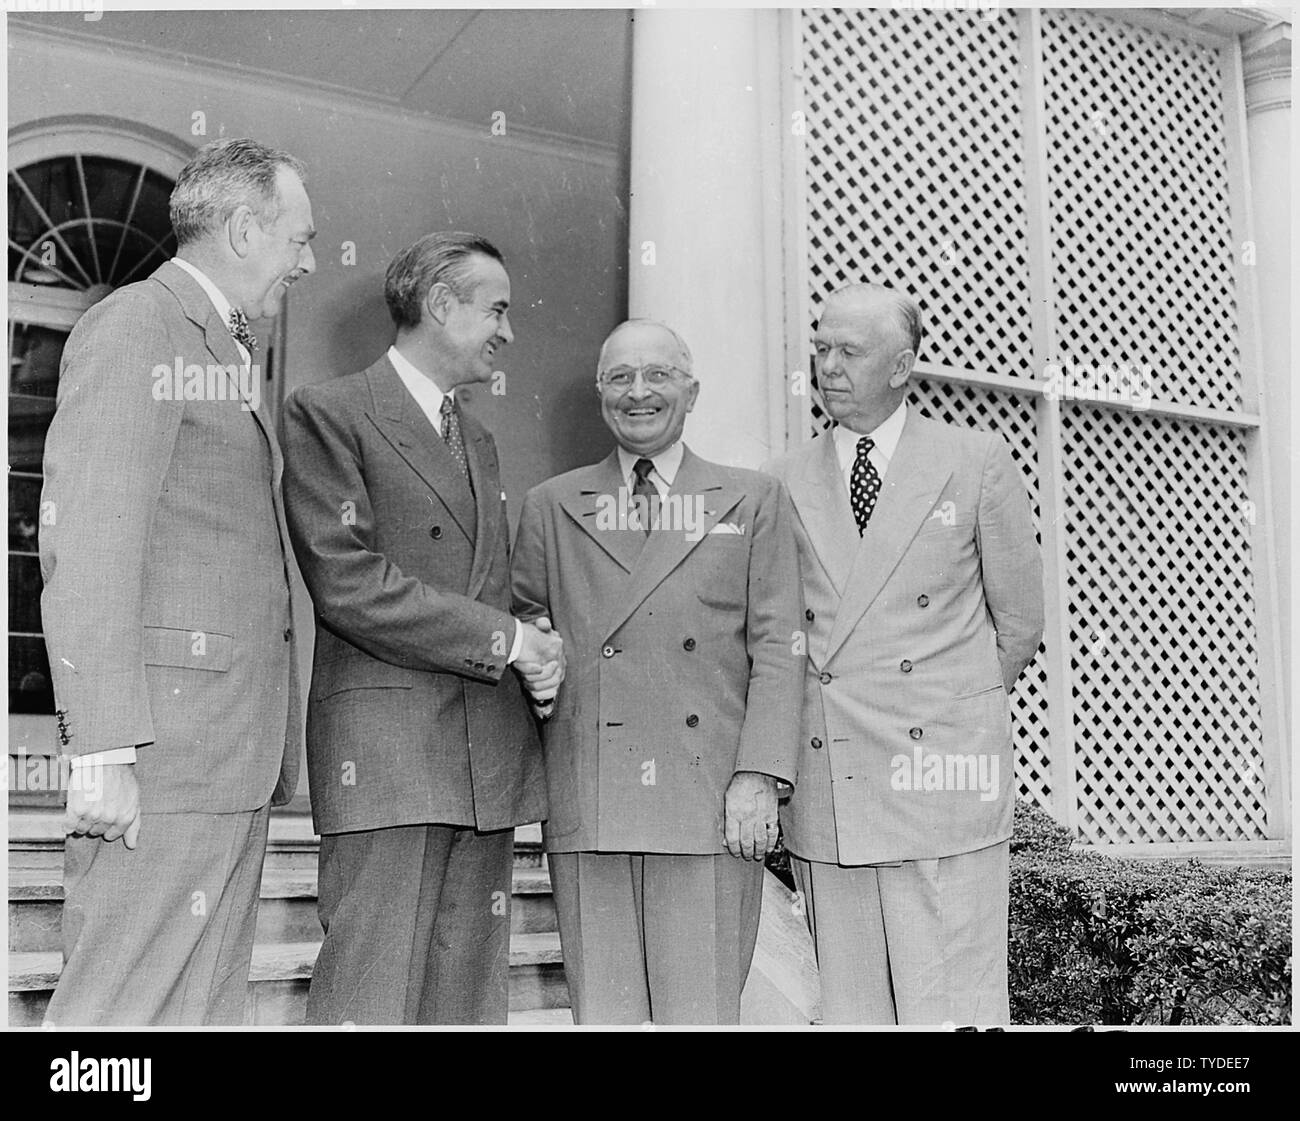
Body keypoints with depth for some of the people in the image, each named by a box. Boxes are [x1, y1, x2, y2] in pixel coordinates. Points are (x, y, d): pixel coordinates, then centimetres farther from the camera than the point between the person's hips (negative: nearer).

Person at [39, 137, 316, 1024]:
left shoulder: (227, 353, 23)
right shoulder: (133, 329, -5)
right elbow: (88, 546, -14)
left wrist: (268, 749, 11)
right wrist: (101, 750, -20)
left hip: (233, 751, 9)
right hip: (166, 742, -9)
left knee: (210, 1008, 10)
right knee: (123, 1007, -6)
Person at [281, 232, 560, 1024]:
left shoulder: (479, 441, 24)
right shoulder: (330, 414, -1)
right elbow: (347, 583, -12)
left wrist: (535, 647, 2)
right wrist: (504, 640, -11)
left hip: (490, 751, 7)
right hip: (386, 745, -7)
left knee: (470, 998, 7)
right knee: (372, 998, -7)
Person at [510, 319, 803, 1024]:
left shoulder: (753, 501, 11)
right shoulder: (551, 507, 14)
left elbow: (777, 648, 4)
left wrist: (758, 777, -5)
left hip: (712, 803, -1)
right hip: (587, 807, 1)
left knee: (702, 1013, 1)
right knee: (602, 1013, 4)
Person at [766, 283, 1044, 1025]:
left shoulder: (977, 462, 5)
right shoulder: (788, 483, 10)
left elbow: (1020, 621, 11)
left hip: (944, 774, -2)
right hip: (826, 784, 2)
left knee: (952, 1009, -1)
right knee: (850, 1008, 6)